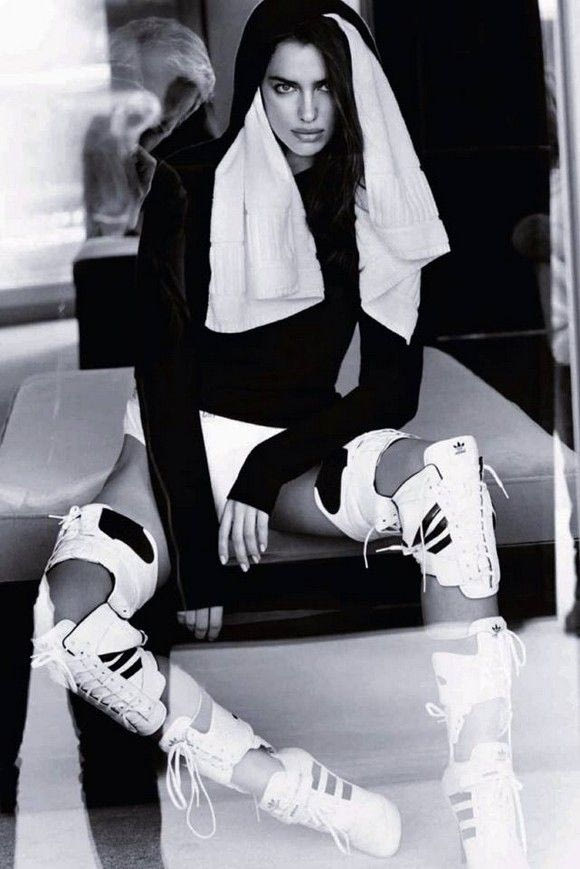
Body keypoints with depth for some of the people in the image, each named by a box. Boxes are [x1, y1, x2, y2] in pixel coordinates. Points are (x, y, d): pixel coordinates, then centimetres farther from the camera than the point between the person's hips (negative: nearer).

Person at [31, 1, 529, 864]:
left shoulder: (377, 207, -1)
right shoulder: (190, 190, -9)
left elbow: (392, 387, -2)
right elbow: (165, 374, -12)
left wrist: (266, 472, -14)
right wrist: (199, 557, -18)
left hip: (299, 446, 1)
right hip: (182, 447, -1)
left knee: (450, 471, -34)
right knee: (67, 624, -31)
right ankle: (298, 790, -25)